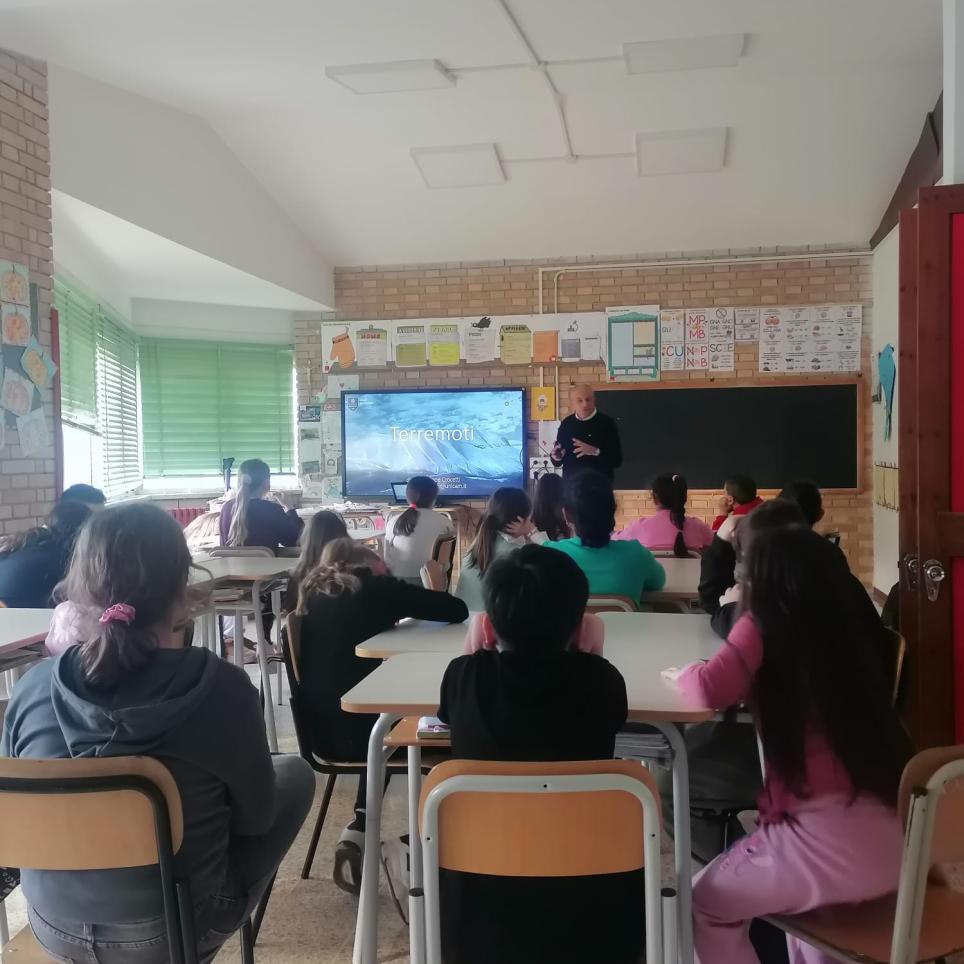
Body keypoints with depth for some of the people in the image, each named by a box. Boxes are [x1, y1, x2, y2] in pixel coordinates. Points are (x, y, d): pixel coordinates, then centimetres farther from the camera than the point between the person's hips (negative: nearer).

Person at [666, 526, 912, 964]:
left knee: (704, 904, 19)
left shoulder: (763, 626, -8)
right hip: (891, 837, 7)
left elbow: (709, 690, -18)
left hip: (831, 841, -7)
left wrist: (683, 674, 2)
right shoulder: (848, 630, 9)